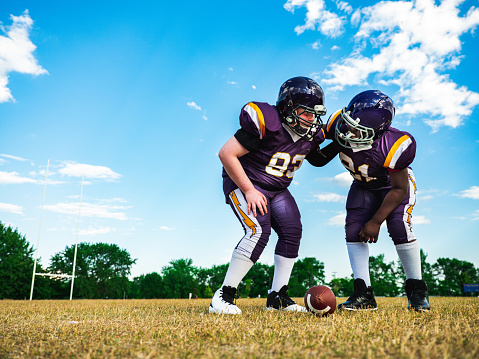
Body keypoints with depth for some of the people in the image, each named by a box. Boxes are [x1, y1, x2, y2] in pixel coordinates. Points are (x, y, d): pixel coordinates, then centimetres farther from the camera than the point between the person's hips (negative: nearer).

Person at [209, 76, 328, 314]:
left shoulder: (312, 134, -4)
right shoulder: (266, 124, -26)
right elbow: (226, 154, -25)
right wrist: (249, 191, -23)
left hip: (277, 189, 7)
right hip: (243, 183, -7)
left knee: (292, 232, -5)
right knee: (258, 230, -24)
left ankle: (277, 296, 8)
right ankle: (223, 296, -14)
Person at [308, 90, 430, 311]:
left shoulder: (393, 147, -39)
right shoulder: (339, 126, -28)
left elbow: (399, 189, -24)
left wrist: (376, 221, -22)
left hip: (394, 183, -4)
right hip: (364, 185, 4)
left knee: (398, 227, -23)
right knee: (354, 229, -12)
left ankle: (416, 289, -1)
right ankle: (364, 294, -6)